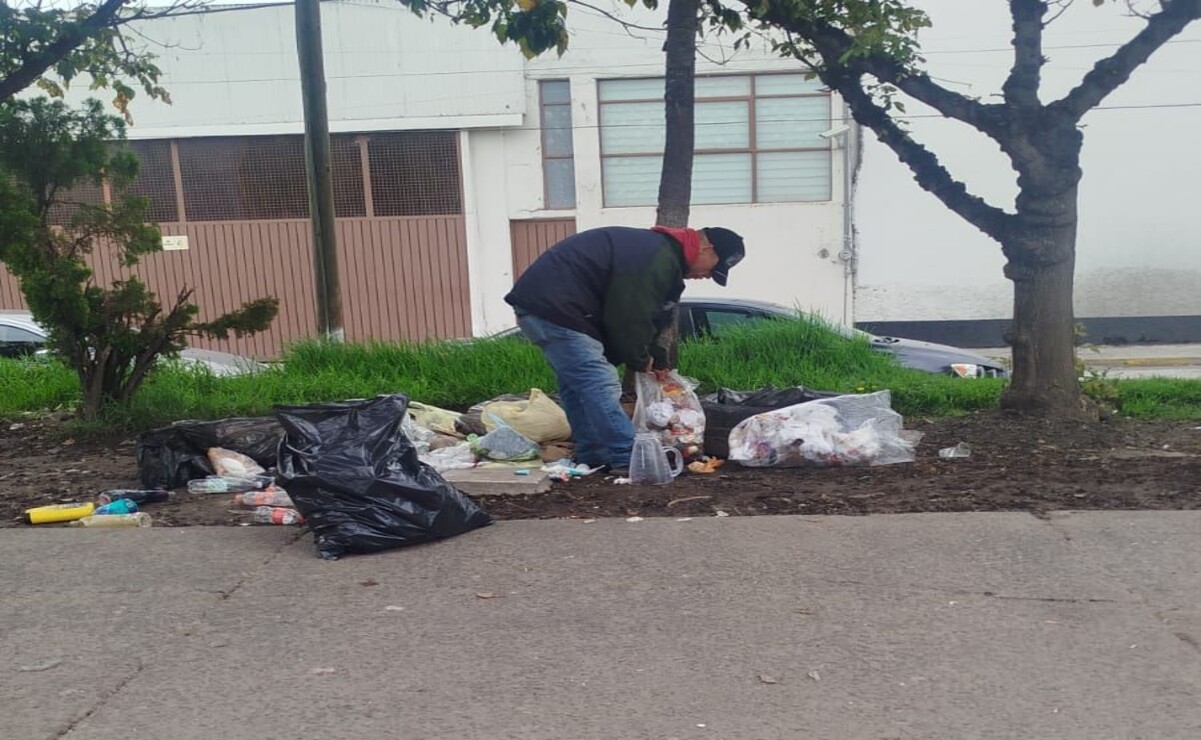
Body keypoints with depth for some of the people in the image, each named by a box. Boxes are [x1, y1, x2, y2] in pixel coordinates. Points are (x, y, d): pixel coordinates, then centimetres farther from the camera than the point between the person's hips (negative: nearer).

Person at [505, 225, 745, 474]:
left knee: (577, 386, 15)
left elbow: (639, 313, 25)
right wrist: (640, 359, 0)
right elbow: (629, 316, -17)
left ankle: (593, 458, 19)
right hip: (553, 307, -11)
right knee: (601, 384, -11)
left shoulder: (654, 248, 18)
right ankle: (628, 460, -8)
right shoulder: (658, 259, -17)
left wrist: (657, 359, 23)